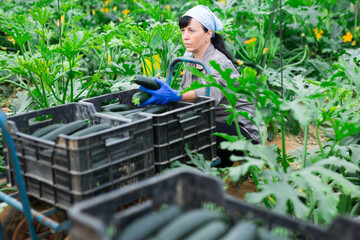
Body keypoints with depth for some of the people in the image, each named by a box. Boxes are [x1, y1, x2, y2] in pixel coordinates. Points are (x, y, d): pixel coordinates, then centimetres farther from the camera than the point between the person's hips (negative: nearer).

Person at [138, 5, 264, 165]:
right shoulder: (190, 58, 7)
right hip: (213, 124, 8)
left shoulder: (219, 63, -21)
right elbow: (186, 92, 9)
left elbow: (211, 93, -43)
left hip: (241, 130, -8)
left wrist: (175, 96, -61)